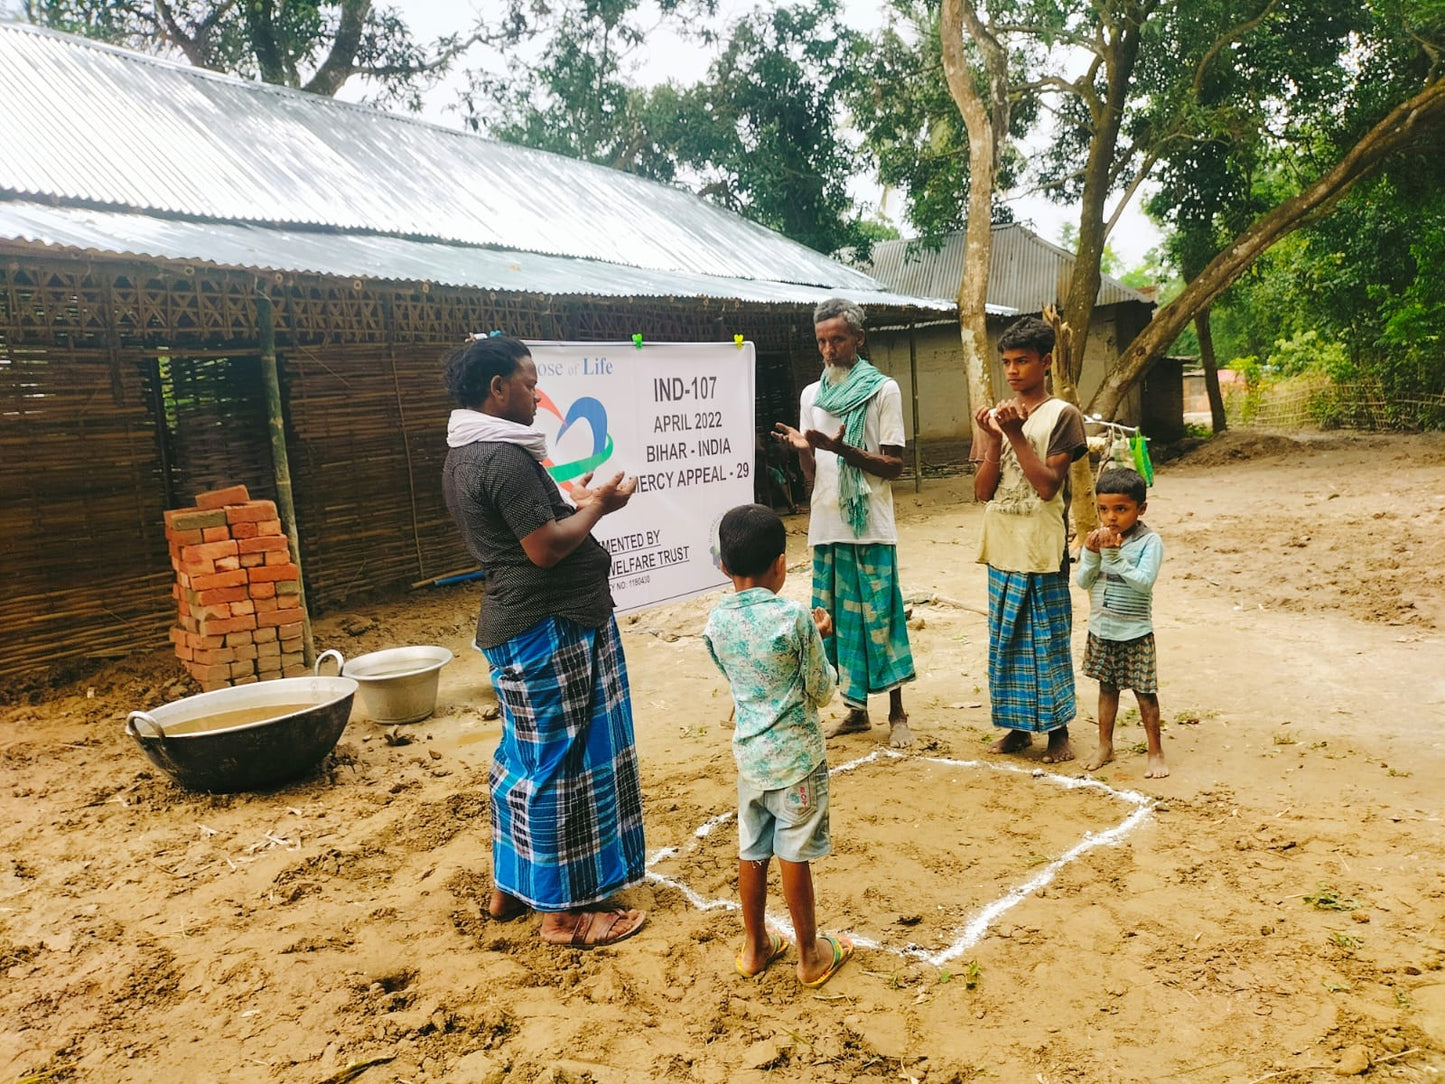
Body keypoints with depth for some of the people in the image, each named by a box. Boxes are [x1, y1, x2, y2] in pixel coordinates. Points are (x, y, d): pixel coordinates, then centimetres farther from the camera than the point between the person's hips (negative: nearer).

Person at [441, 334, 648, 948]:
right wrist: (597, 506, -8)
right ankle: (564, 910, 12)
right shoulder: (504, 457, -20)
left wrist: (571, 501, 16)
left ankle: (510, 887, 32)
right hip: (550, 628, -11)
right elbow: (545, 548, -22)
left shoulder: (463, 456, 13)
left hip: (511, 626, 11)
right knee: (564, 764, 0)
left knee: (526, 758, 19)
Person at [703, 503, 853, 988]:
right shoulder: (795, 618, -18)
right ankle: (810, 954, 24)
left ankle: (754, 947, 32)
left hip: (748, 754, 5)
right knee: (794, 855, 7)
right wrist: (818, 641, 6)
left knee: (752, 851, 16)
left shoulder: (716, 622, -4)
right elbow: (821, 692, -10)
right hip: (796, 755, -4)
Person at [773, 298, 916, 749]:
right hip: (827, 526, 4)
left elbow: (894, 465, -7)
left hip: (871, 527, -4)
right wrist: (803, 449, -11)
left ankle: (897, 714, 15)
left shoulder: (884, 390, -3)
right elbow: (813, 473, 12)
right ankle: (856, 709, 24)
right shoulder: (811, 395, 10)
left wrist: (842, 449, -21)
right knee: (839, 618, 10)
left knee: (880, 617, 1)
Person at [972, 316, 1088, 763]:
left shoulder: (1062, 416, -6)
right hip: (1002, 550, 5)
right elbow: (982, 490, 2)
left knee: (1049, 642, 4)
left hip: (1042, 552, -5)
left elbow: (1048, 485, -15)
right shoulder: (993, 416, 7)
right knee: (1006, 641, 12)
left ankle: (1058, 730, 19)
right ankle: (1018, 725, 26)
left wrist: (1017, 435, -18)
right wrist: (994, 440, -11)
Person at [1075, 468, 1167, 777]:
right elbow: (1083, 581, -4)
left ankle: (1156, 752, 19)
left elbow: (1144, 582, -24)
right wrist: (1091, 553, -19)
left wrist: (1115, 554, -28)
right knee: (1107, 687, 16)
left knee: (1144, 692, 5)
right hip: (1101, 629, 4)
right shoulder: (1097, 538, -1)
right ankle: (1105, 746, 29)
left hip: (1135, 633, -4)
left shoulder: (1149, 541, -14)